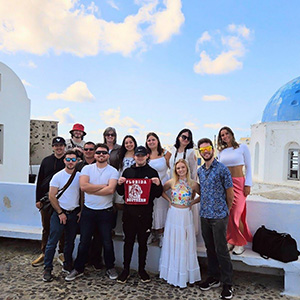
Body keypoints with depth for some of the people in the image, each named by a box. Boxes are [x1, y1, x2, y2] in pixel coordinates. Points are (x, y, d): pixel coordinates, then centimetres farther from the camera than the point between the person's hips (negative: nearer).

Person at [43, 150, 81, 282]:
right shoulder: (58, 176, -6)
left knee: (70, 241, 13)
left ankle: (67, 265, 28)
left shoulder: (80, 176, 2)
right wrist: (60, 213, -9)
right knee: (52, 242, -2)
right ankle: (47, 269, 11)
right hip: (59, 213, -3)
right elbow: (52, 197, -6)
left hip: (74, 213, 3)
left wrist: (81, 211, 1)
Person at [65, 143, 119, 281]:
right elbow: (83, 186, -15)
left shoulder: (113, 171, -4)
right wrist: (103, 185, -13)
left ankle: (110, 267, 31)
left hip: (105, 211, -1)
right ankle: (78, 269, 29)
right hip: (88, 210, 1)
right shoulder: (87, 168, 1)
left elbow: (111, 189, -19)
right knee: (84, 242, 11)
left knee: (107, 242, 10)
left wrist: (91, 190, -14)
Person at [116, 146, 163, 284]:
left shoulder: (152, 172, 3)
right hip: (129, 211, 2)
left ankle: (142, 270, 26)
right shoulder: (128, 171, 10)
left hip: (145, 213, -1)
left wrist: (158, 184, -17)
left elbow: (158, 194, 2)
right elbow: (121, 192, 11)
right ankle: (126, 270, 23)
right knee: (128, 241, 9)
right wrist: (120, 184, -8)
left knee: (143, 242, 10)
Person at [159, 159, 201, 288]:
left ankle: (185, 274, 23)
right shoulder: (171, 182, -3)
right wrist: (169, 200, 2)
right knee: (172, 243, 9)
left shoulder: (193, 184, -6)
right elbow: (162, 190, 13)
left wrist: (192, 202, -3)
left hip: (186, 216, -1)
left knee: (185, 244, 7)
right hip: (173, 214, 1)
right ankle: (173, 272, 26)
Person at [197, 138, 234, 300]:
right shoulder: (200, 171, 10)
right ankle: (213, 277, 31)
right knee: (210, 248, 16)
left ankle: (227, 284, 15)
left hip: (219, 216, -6)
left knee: (221, 250, 0)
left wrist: (225, 210, 5)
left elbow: (230, 193, -4)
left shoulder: (222, 169, -10)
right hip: (204, 215, 6)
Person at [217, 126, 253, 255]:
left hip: (238, 184, -4)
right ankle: (231, 241, 18)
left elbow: (248, 167, 1)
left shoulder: (242, 147, 1)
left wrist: (248, 185, -6)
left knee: (236, 215, -5)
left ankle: (240, 243, 13)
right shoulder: (221, 152, 11)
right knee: (227, 215, 3)